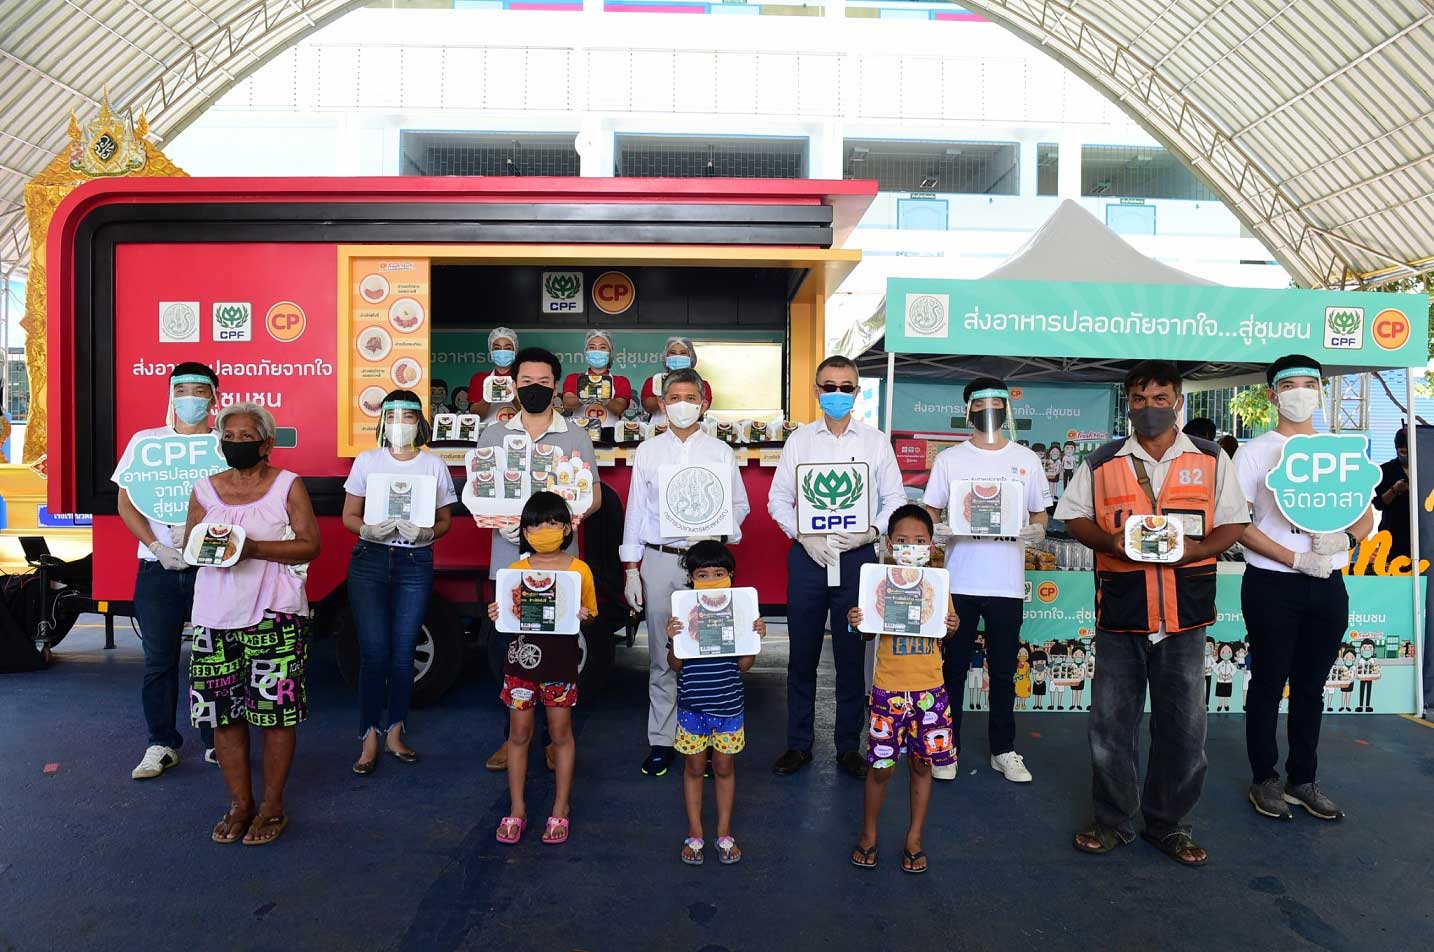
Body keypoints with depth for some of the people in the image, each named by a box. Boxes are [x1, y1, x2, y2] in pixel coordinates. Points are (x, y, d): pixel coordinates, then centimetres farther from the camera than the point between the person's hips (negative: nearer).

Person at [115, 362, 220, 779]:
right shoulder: (146, 441, 7)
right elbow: (127, 502, 5)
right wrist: (158, 547, -9)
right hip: (158, 570, 1)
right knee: (159, 659, 7)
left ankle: (216, 741, 18)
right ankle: (162, 744, 20)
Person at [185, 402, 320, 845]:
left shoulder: (288, 485, 1)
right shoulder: (205, 489, 13)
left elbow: (310, 545, -4)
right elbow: (188, 544, 14)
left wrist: (254, 548, -17)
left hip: (274, 613, -4)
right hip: (217, 614, 4)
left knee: (276, 710, -2)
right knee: (223, 711, 5)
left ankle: (272, 806, 12)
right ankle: (239, 804, 20)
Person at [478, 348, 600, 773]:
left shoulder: (576, 437, 5)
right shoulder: (493, 435, 9)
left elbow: (594, 496, 6)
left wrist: (576, 514, -16)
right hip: (509, 559, 1)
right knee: (512, 649, 6)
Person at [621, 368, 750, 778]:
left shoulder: (720, 452, 6)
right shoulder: (648, 452, 8)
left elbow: (740, 504, 8)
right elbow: (636, 510, 8)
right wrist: (631, 570, 4)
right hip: (659, 561, 1)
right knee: (661, 657, 7)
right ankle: (661, 740, 17)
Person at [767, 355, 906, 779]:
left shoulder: (876, 441, 4)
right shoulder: (799, 439, 5)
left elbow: (894, 499, 4)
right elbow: (778, 498, 3)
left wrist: (868, 533, -13)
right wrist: (806, 537, -10)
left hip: (857, 556, 0)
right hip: (807, 555, 0)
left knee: (852, 655, 7)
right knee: (802, 654, 7)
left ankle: (848, 745, 22)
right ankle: (798, 743, 22)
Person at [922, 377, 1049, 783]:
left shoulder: (1027, 460, 8)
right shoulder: (949, 459, 4)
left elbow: (1040, 514, 13)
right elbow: (930, 514, 5)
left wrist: (1037, 531, -9)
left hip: (1007, 585, 1)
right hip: (959, 582, -1)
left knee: (1003, 673, 11)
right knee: (953, 668, 6)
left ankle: (1003, 750, 25)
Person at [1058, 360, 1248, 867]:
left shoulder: (1210, 459, 6)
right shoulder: (1102, 463, 6)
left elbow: (1233, 523, 7)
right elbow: (1074, 516, 9)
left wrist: (1196, 549, -12)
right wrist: (1110, 541, -12)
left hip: (1184, 612, 0)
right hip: (1120, 611, 0)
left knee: (1184, 723, 7)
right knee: (1111, 720, 6)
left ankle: (1168, 824, 25)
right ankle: (1114, 820, 22)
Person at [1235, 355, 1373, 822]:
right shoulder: (1255, 452, -3)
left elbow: (1366, 517, 11)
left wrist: (1345, 537, -12)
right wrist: (1296, 559, -17)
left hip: (1328, 586, 4)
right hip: (1272, 586, -4)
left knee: (1311, 686, 13)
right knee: (1269, 684, 5)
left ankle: (1303, 779, 26)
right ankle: (1265, 780, 18)